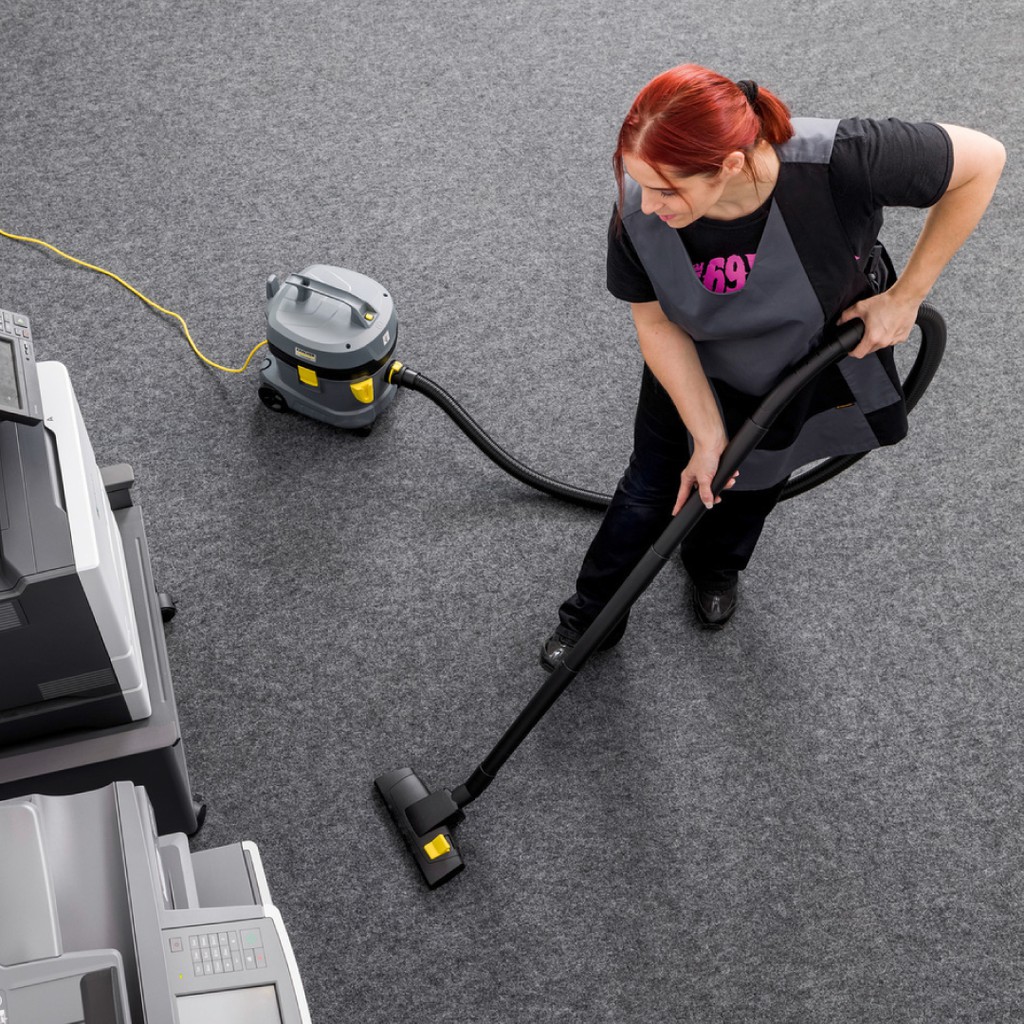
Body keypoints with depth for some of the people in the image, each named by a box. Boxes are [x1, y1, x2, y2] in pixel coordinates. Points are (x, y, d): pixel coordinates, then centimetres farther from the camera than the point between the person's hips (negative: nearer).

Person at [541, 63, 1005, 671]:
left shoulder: (838, 163, -45)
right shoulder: (638, 215, -36)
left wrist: (906, 296, -25)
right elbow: (656, 324, -19)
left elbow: (983, 159, -29)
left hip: (813, 364, 0)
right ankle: (592, 615, 41)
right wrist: (707, 434, -20)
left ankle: (716, 566, 58)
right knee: (652, 489, 14)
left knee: (752, 483, 24)